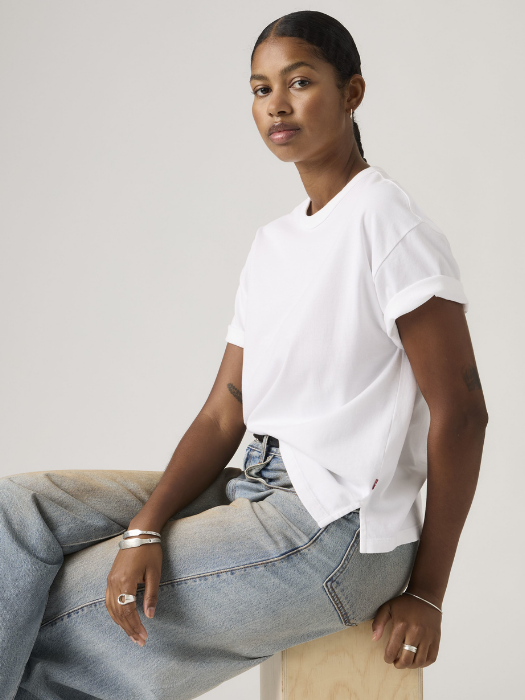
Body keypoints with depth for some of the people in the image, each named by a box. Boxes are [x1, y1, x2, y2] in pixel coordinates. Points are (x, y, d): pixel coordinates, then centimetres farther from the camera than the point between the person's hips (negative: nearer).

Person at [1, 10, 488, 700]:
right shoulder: (272, 242, 15)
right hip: (255, 488, 8)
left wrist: (426, 593, -11)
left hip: (338, 524, -8)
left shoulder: (384, 220, -11)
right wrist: (147, 527, -9)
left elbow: (460, 410, -14)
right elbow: (225, 412, 7)